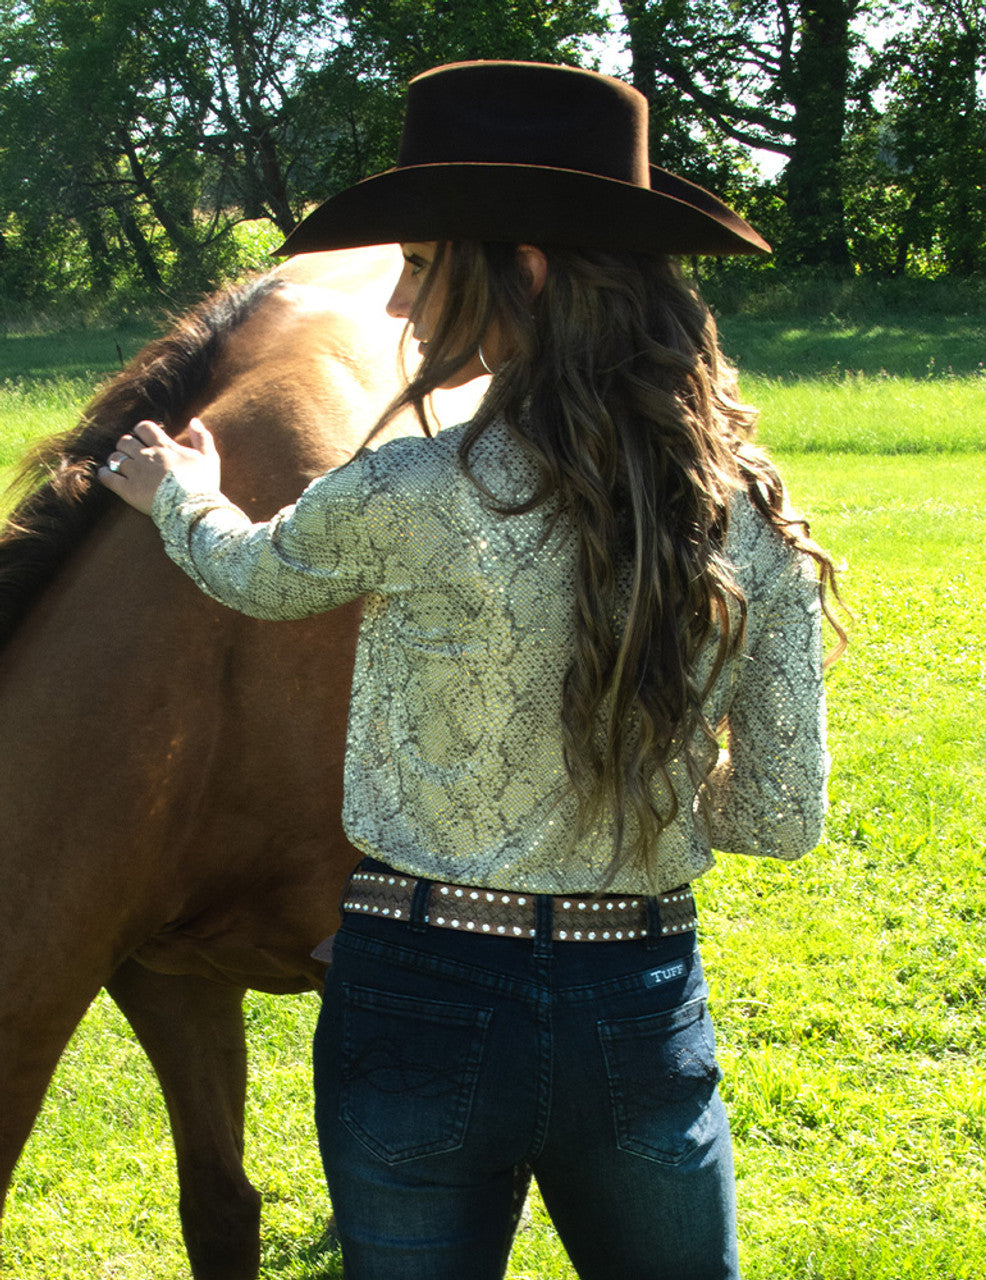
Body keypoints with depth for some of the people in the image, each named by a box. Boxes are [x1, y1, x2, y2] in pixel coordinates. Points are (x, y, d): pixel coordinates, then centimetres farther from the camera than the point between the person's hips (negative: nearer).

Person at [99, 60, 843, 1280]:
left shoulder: (405, 502, -17)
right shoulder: (753, 522, -7)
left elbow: (252, 574, 6)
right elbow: (783, 817, -1)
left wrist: (181, 495, 28)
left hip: (421, 1006, -3)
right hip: (643, 1009, 3)